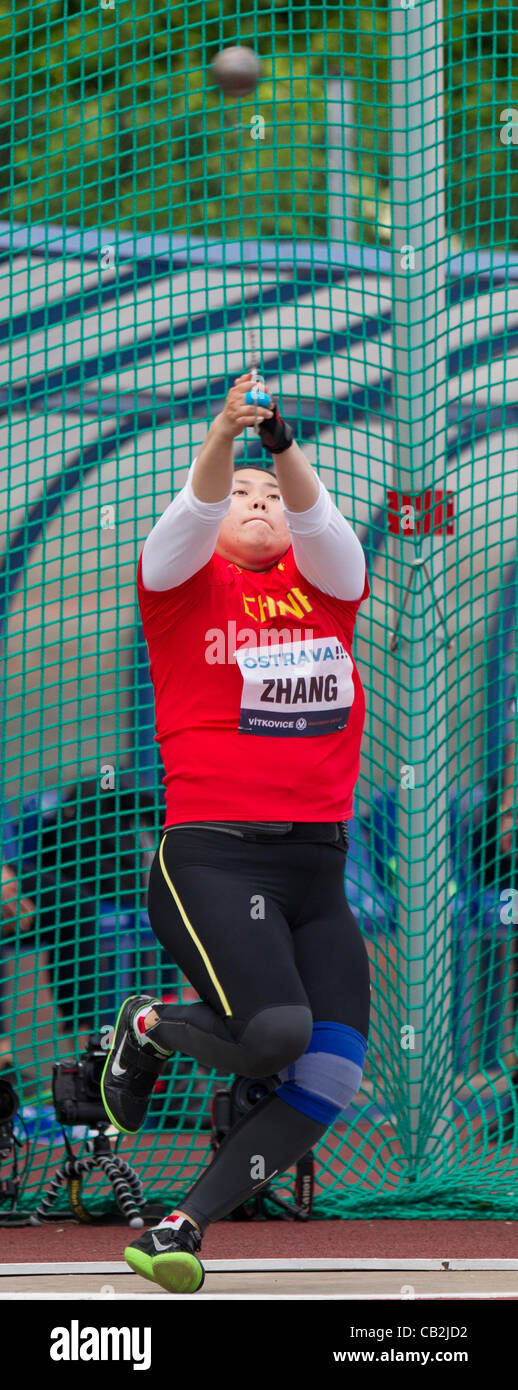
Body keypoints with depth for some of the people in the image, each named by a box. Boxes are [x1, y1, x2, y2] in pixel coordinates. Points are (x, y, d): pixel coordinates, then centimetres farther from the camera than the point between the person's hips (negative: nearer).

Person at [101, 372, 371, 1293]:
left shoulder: (326, 584, 16)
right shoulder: (185, 585, 8)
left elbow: (319, 524, -5)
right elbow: (192, 513, -11)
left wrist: (285, 448, -23)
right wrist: (223, 440, -30)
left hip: (319, 868, 5)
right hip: (213, 857, -5)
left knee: (334, 1071, -7)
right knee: (274, 1032, -24)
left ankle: (182, 1227, 4)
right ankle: (148, 1029, 8)